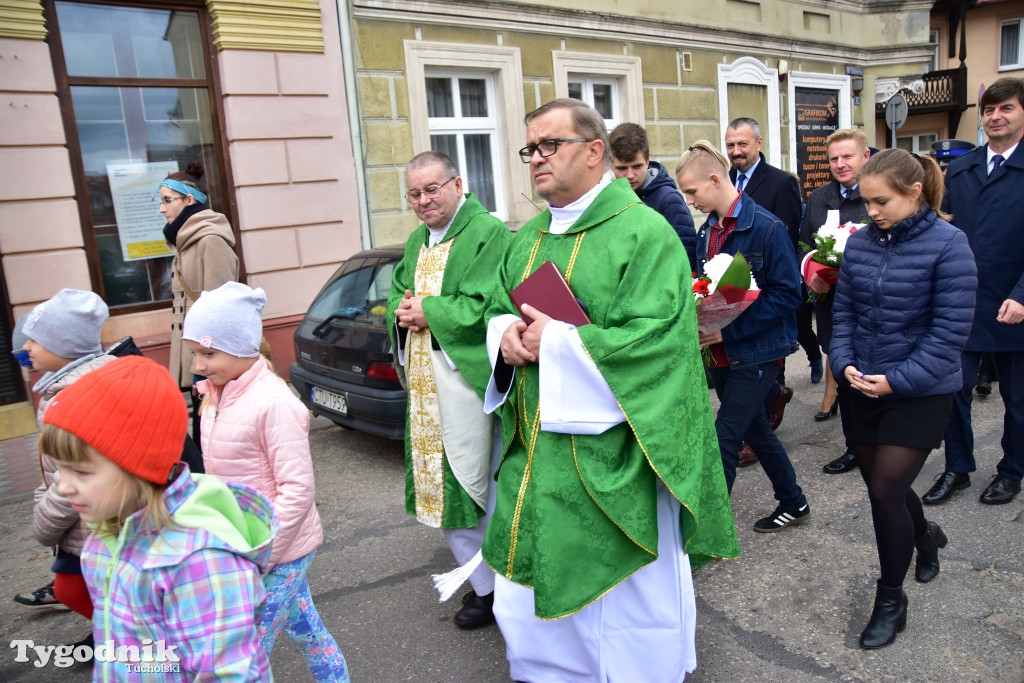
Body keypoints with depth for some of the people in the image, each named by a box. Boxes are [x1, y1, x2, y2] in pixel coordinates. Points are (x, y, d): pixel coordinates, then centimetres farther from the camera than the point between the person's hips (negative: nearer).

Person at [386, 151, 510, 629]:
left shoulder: (488, 234, -11)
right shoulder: (418, 240, 16)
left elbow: (487, 305, -21)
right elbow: (397, 294, 19)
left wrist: (428, 311, -13)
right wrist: (404, 312, -3)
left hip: (468, 379, -9)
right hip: (425, 380, 9)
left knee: (475, 481, 0)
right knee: (438, 481, 14)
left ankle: (493, 582, 19)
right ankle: (481, 580, 30)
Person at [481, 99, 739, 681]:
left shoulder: (645, 233, -11)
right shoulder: (527, 239, 12)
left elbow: (657, 336, -19)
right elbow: (498, 308, 17)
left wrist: (557, 343, -19)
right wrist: (507, 332, -7)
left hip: (611, 458, -6)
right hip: (533, 453, 7)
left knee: (623, 598, 11)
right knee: (529, 583, 18)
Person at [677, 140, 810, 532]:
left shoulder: (766, 227, -15)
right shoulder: (708, 230, 7)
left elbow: (787, 293, -18)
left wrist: (729, 329, -23)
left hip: (757, 352, -8)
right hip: (721, 351, 8)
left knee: (724, 440, -7)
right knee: (754, 430, 19)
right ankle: (793, 504, 39)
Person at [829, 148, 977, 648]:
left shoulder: (947, 245, -13)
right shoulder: (859, 243, 1)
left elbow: (951, 330, -15)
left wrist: (899, 379, -19)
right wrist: (844, 362, -7)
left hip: (920, 394, -5)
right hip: (864, 387, 5)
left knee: (885, 493, -6)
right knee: (881, 487, 16)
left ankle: (891, 600, 18)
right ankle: (925, 536, 51)